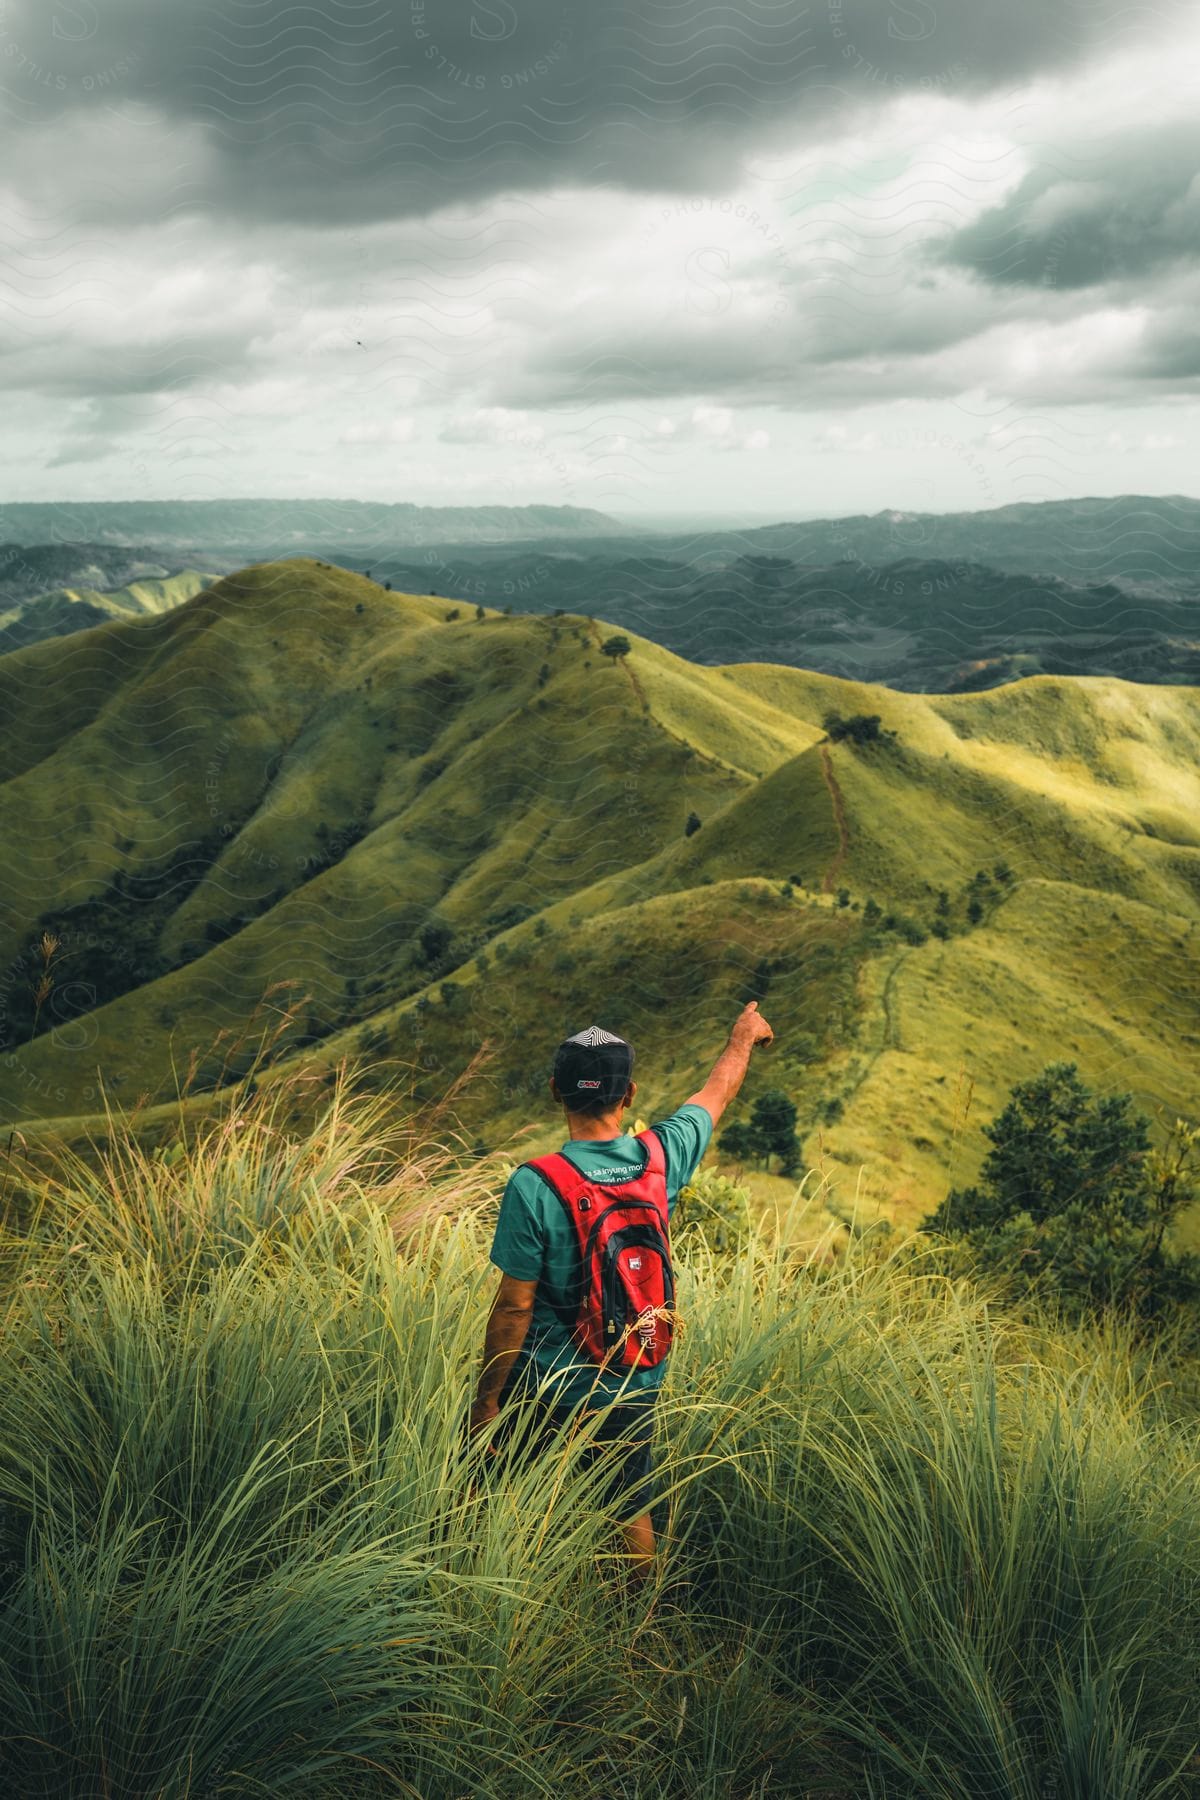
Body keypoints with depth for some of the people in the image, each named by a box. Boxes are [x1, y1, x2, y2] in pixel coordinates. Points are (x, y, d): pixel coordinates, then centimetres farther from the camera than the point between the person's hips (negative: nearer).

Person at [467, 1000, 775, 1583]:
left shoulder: (535, 1186, -22)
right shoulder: (664, 1157, -10)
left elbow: (514, 1306, -17)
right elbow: (716, 1092, 11)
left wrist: (486, 1401, -5)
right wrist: (745, 1034, 30)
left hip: (547, 1389, -4)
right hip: (637, 1385, 4)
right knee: (631, 1511, 21)